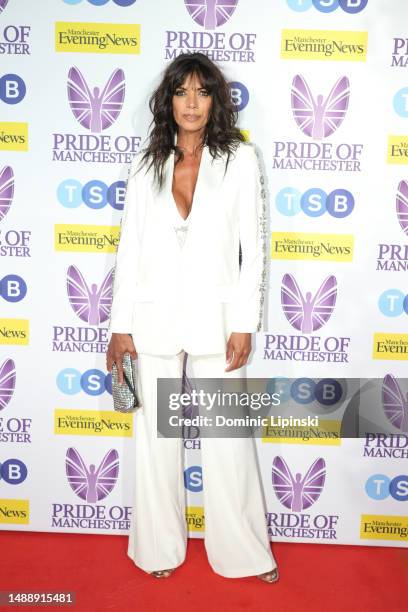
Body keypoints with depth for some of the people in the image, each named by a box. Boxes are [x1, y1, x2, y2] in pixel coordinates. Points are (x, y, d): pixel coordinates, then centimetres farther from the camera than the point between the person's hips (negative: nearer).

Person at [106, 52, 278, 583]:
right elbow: (130, 248, 4)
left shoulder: (239, 159, -1)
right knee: (156, 435, 11)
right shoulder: (147, 165, 5)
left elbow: (253, 246, -3)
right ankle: (161, 546, 30)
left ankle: (244, 551, 25)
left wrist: (244, 325, -7)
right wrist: (120, 326, 0)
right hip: (155, 319, 2)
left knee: (229, 439, 6)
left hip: (215, 318, -2)